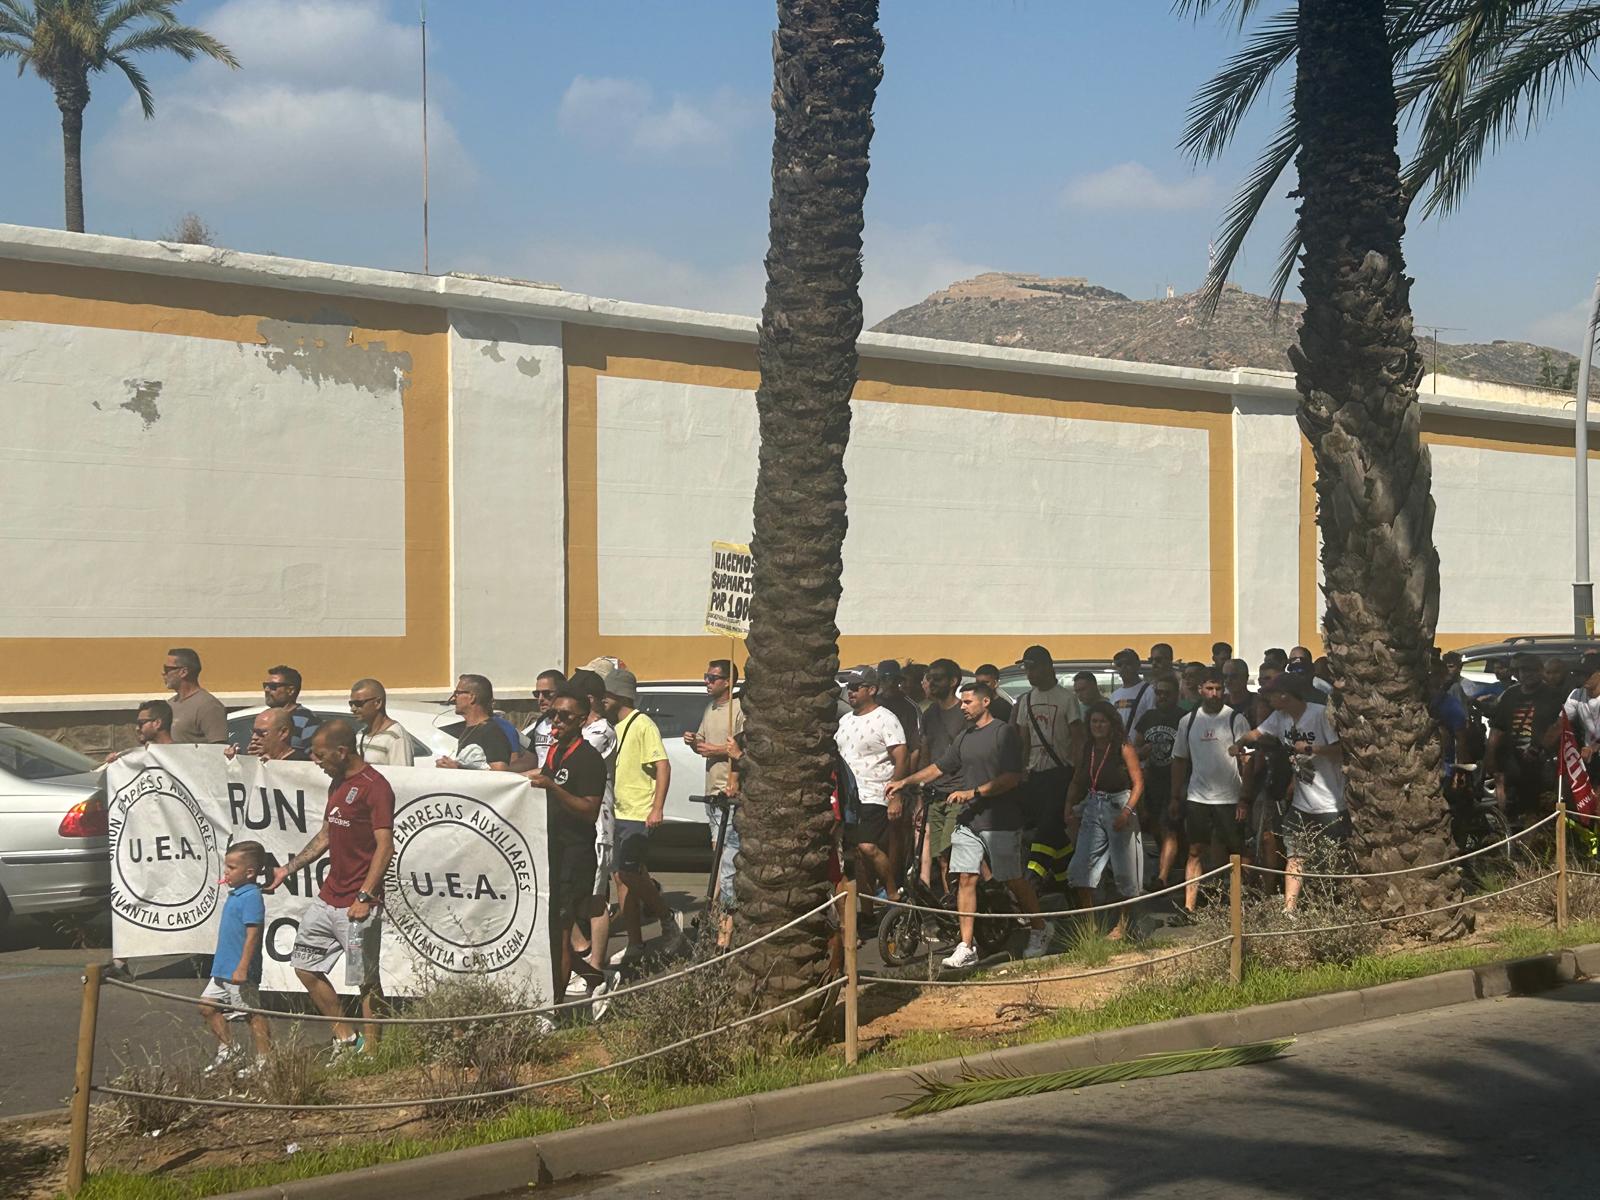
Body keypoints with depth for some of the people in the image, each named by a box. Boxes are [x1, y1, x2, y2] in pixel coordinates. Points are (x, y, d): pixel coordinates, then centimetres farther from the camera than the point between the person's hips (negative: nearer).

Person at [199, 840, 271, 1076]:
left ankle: (264, 1060, 5)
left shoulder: (252, 897, -18)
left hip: (240, 971, -10)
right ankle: (227, 1048, 26)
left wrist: (242, 968, -26)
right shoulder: (236, 894, 12)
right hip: (223, 968, 10)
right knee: (207, 1006, 14)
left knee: (252, 1013, -2)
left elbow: (253, 934, -23)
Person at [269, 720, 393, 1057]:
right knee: (305, 966, 13)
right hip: (328, 899, 10)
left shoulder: (374, 787, -15)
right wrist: (287, 869, 21)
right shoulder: (337, 783, 14)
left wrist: (364, 897, -24)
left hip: (357, 905, -10)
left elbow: (385, 846, -20)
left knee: (366, 981, -2)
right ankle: (345, 1039, 22)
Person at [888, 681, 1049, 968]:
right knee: (965, 879, -2)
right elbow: (939, 767, 21)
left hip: (1000, 821, -6)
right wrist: (905, 781, 11)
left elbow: (1012, 777, -14)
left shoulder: (1005, 732, -7)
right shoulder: (964, 737, 16)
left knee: (1014, 880, 2)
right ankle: (966, 947, -1)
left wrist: (973, 792, -18)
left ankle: (1039, 933, 21)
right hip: (968, 820, 6)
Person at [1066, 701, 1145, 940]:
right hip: (1092, 809, 5)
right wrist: (1070, 807, 5)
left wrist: (1127, 811, -19)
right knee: (1081, 867, -5)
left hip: (1119, 806, -5)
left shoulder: (1123, 749, -6)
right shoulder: (1088, 749, 9)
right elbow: (1079, 782, 18)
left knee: (1124, 870, 2)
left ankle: (1122, 923, 17)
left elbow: (1138, 783, -9)